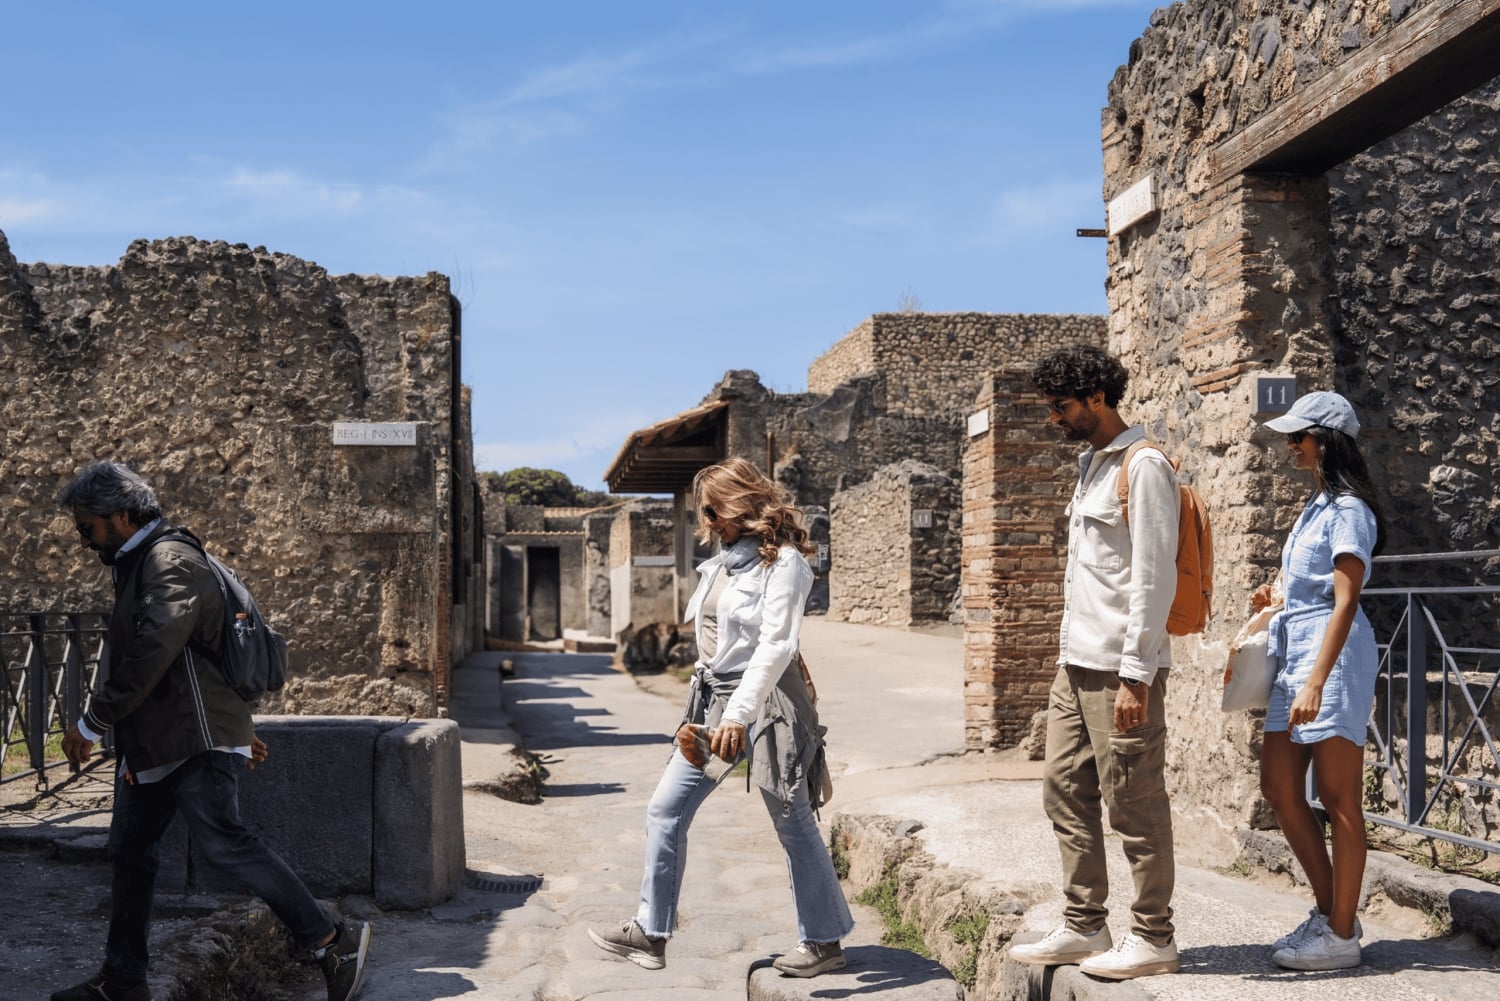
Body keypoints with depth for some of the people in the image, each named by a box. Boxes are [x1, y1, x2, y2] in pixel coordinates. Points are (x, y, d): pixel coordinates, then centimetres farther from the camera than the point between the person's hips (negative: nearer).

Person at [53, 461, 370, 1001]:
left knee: (223, 842, -19)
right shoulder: (137, 566, 21)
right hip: (153, 744, 11)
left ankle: (333, 942, -16)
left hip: (196, 743, -11)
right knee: (128, 850, 14)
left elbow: (150, 654, -24)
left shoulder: (171, 561, -14)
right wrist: (237, 730, 23)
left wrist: (90, 724, -17)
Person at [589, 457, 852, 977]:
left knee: (794, 826, 4)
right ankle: (650, 934, 15)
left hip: (763, 702, -8)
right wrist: (712, 708, 13)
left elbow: (776, 644, -21)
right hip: (713, 700, 8)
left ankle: (824, 942, 19)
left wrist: (739, 713, -28)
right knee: (665, 811, 6)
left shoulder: (782, 562, -13)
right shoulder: (724, 560, 11)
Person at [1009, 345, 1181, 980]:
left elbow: (1154, 577, -16)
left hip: (1121, 668, -9)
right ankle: (1083, 928, 21)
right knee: (1066, 793, 11)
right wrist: (1070, 654, 18)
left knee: (1134, 806, -1)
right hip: (1076, 664, 9)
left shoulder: (1143, 466, -11)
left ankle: (1153, 938, 11)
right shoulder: (1090, 464, 17)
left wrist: (1135, 675, -19)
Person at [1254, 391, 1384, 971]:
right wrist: (1276, 594, 10)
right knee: (1279, 789, 10)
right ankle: (1329, 911, 22)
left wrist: (1316, 682, -24)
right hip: (1294, 652, 10)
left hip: (1333, 657, -10)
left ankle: (1341, 935, 6)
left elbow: (1345, 601, -19)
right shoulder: (1317, 505, 16)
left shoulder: (1348, 509, -12)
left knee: (1339, 799, -2)